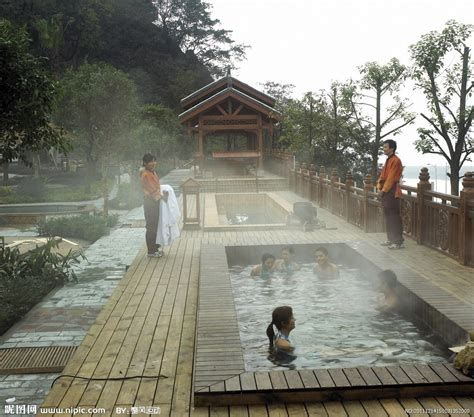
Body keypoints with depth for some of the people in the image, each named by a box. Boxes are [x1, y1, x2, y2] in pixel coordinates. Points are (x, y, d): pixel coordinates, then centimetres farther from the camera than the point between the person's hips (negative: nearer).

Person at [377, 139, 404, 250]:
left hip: (392, 192, -10)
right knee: (387, 216, 14)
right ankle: (390, 239, 21)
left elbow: (391, 178, -17)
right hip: (385, 192, 10)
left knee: (394, 217, -9)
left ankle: (399, 242, -7)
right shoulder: (388, 160, 17)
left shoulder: (395, 160, -14)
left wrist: (384, 190, -14)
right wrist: (379, 187, 4)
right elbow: (383, 174, 17)